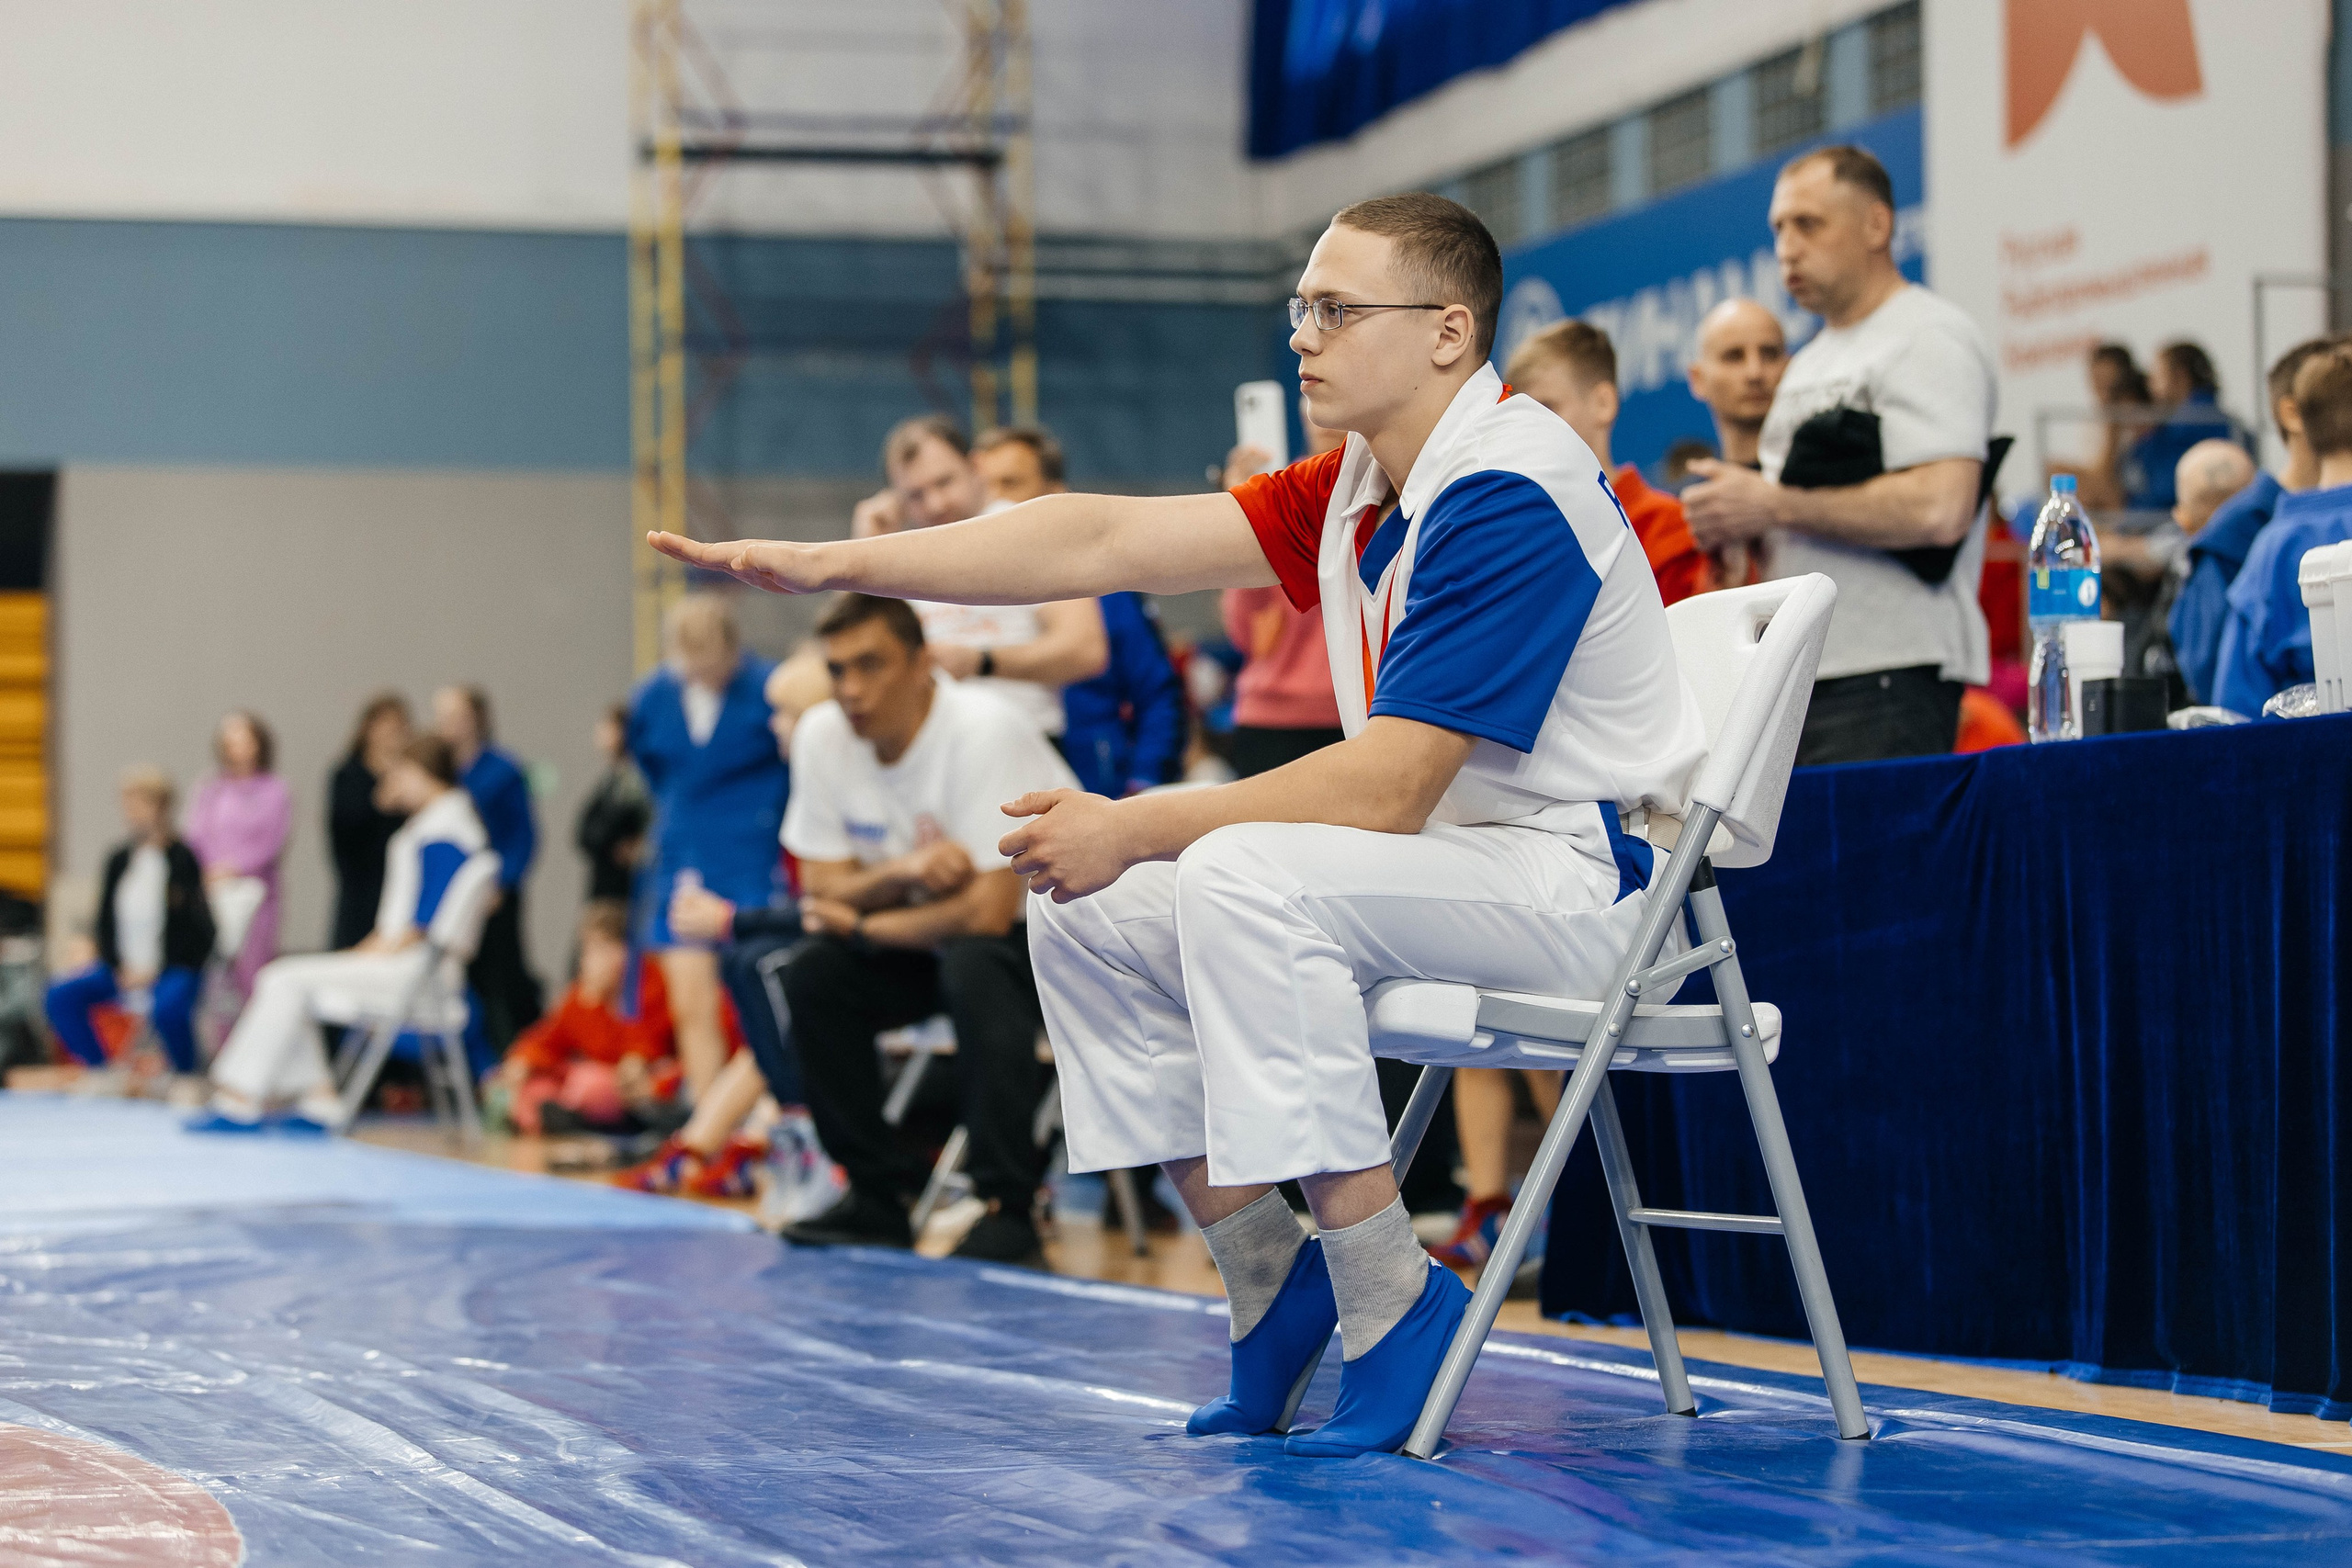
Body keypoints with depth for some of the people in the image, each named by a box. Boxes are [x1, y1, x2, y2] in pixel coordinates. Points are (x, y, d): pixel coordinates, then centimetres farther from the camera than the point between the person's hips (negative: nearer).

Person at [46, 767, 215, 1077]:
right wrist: (122, 969, -4)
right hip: (125, 968, 6)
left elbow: (196, 929, -10)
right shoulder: (120, 859, 6)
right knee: (60, 998, -12)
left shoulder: (183, 859, -10)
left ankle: (187, 1073, -11)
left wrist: (153, 971, -14)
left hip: (175, 969, -6)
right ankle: (99, 1072, 0)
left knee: (167, 1008, -38)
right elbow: (104, 923, 10)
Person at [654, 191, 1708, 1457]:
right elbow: (1108, 542, 3)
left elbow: (1386, 791, -25)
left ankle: (1391, 1306, -24)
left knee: (1244, 878, -33)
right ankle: (1271, 1287, 7)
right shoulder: (1361, 488, 8)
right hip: (1442, 859, 10)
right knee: (1085, 914, 4)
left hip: (1573, 876, -10)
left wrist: (1136, 831, -19)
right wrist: (829, 565, -3)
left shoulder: (1507, 497, -21)